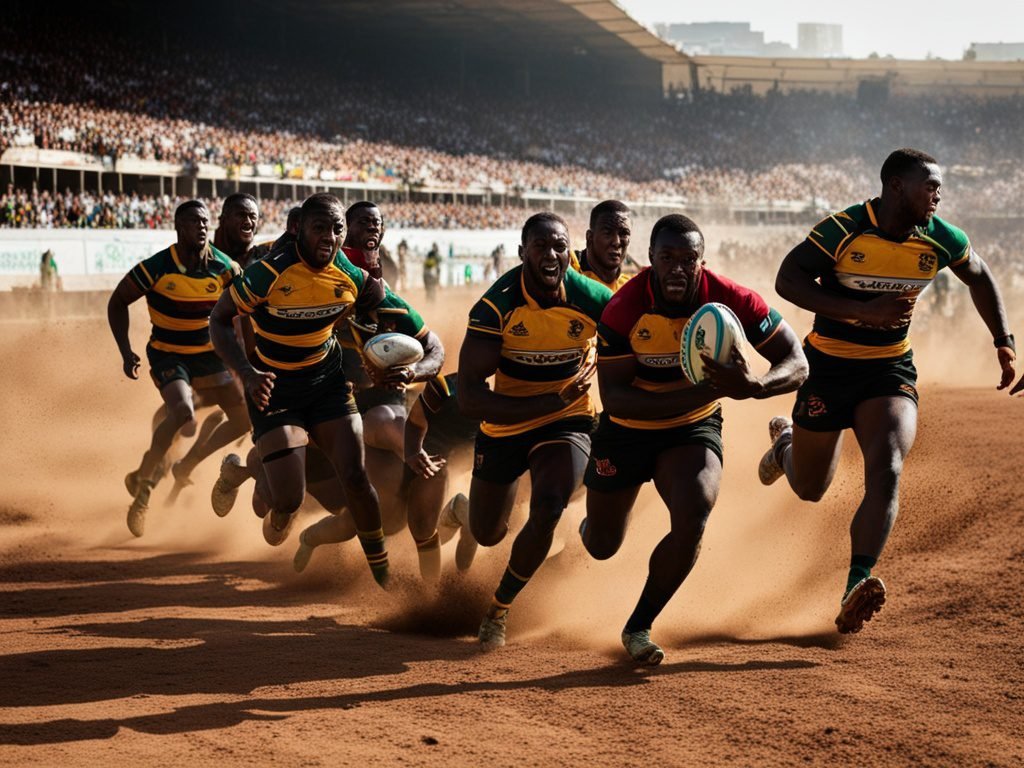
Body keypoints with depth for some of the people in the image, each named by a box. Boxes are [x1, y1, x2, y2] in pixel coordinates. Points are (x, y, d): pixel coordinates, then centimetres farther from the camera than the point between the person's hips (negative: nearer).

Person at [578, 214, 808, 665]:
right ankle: (592, 521, 55)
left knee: (693, 520, -26)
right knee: (602, 547, 12)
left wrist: (754, 387, -41)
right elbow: (614, 398, -30)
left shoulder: (732, 302, -23)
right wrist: (697, 394, -41)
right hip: (627, 430, 0)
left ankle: (639, 627, -4)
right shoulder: (624, 310, -27)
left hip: (694, 428, 0)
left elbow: (797, 365, -18)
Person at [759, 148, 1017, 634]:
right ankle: (786, 441, 50)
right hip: (828, 366, -2)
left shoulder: (941, 240, -7)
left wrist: (1004, 344, 7)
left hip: (890, 370, 2)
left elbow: (979, 278, 13)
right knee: (809, 489, 13)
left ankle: (855, 589, -29)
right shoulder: (843, 230, -20)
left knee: (886, 471, -23)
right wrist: (863, 310, -29)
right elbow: (788, 280, -21)